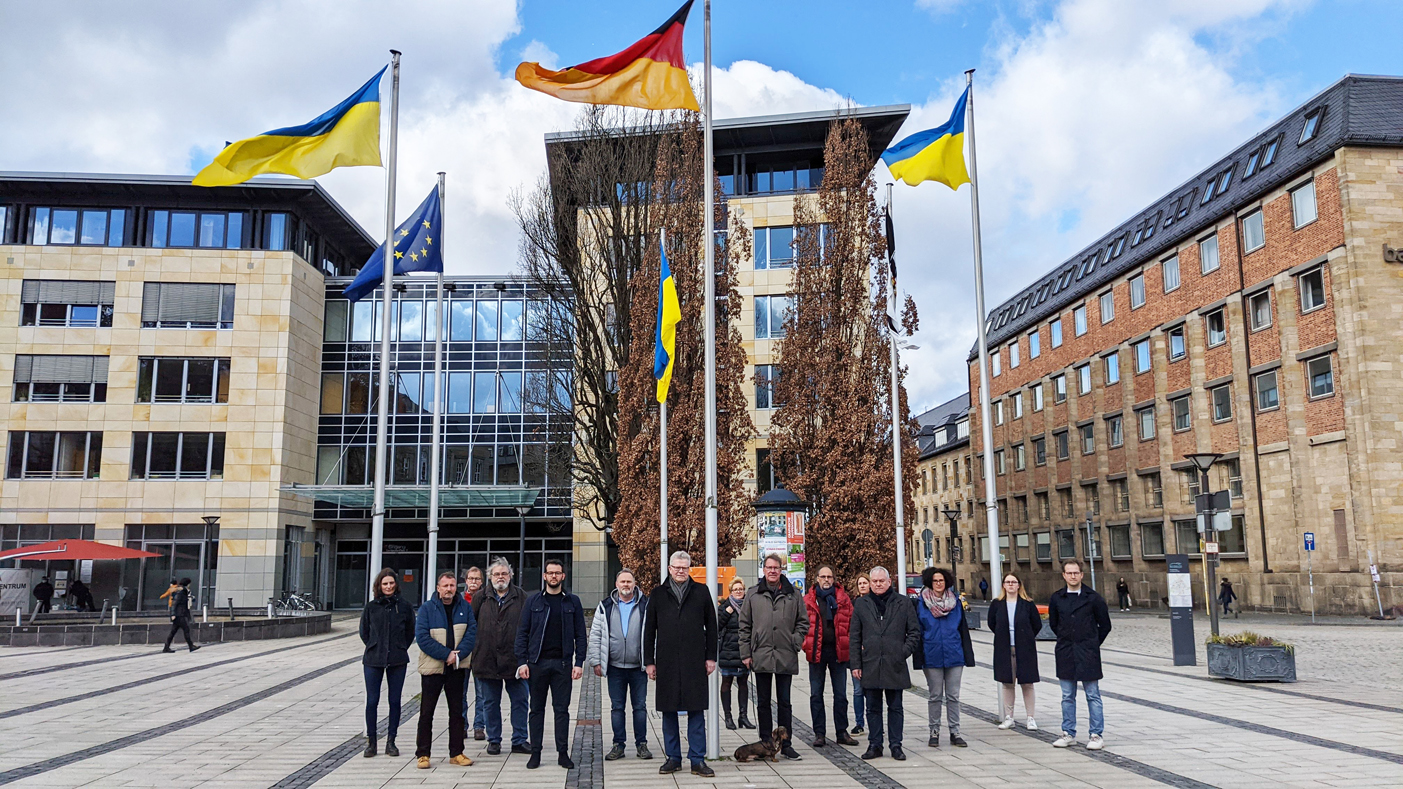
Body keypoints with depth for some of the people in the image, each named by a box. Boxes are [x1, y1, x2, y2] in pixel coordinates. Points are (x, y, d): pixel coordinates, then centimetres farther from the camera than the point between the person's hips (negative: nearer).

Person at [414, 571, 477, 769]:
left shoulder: (465, 607, 4)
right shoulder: (427, 608, -5)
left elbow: (472, 633, -1)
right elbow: (422, 637, -12)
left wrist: (458, 655, -15)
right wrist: (446, 654, -16)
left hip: (457, 668, 3)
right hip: (432, 667, -3)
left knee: (457, 711, 9)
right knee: (426, 712, 2)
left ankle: (456, 753, 18)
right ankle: (422, 753, 11)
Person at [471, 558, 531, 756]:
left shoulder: (521, 597, 2)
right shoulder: (481, 599, 5)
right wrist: (473, 651, -1)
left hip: (514, 659, -1)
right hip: (488, 661, 1)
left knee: (520, 701, 5)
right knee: (490, 703, 10)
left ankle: (519, 740, 16)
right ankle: (494, 741, 23)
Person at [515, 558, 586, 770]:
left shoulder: (572, 602, 5)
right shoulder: (533, 601, 4)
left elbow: (581, 635, 5)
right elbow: (522, 633, 4)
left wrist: (579, 662, -3)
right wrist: (522, 662, -4)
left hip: (562, 663, 0)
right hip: (537, 663, 0)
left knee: (562, 709, 3)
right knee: (537, 709, 6)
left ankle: (563, 753, 10)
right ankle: (535, 753, 14)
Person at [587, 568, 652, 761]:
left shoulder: (646, 606, 1)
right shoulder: (605, 607, 5)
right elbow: (595, 635, 7)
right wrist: (596, 661, 1)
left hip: (638, 666, -1)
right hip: (615, 666, 1)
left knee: (640, 706, 4)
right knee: (617, 707, 7)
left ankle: (641, 744, 14)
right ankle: (619, 744, 16)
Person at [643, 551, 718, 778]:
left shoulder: (701, 592, 7)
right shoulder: (658, 594, 8)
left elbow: (711, 626, 9)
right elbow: (649, 629, 9)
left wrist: (711, 657, 3)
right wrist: (649, 661, 5)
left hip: (694, 662, -1)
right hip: (666, 663, 1)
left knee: (696, 711, 1)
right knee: (668, 711, 6)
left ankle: (697, 759, 6)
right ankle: (673, 758, 16)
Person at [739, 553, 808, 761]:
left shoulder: (793, 595, 4)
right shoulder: (753, 595, 4)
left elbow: (803, 622, 11)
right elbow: (745, 626, 6)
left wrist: (795, 642, -2)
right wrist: (745, 653, 1)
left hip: (785, 657, 0)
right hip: (761, 656, 0)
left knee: (784, 702, 6)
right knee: (763, 702, 8)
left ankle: (786, 744, 13)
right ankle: (766, 743, 16)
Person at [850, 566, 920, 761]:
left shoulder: (903, 603, 4)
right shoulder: (861, 604, 7)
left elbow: (915, 632, 7)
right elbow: (854, 637, 7)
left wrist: (904, 652, -5)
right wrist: (856, 664, 1)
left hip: (895, 665, -1)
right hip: (870, 665, 1)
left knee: (895, 707, 7)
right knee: (873, 707, 8)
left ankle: (896, 745, 15)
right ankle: (875, 744, 16)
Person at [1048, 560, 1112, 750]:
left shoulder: (1093, 597, -3)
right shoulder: (1057, 598, 4)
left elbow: (1105, 625, 4)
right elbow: (1053, 624, 16)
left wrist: (1092, 644, 7)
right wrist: (1066, 640, 12)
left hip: (1088, 655, -3)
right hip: (1065, 654, 3)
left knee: (1093, 696, 1)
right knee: (1067, 696, 10)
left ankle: (1096, 735, 7)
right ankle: (1068, 733, 18)